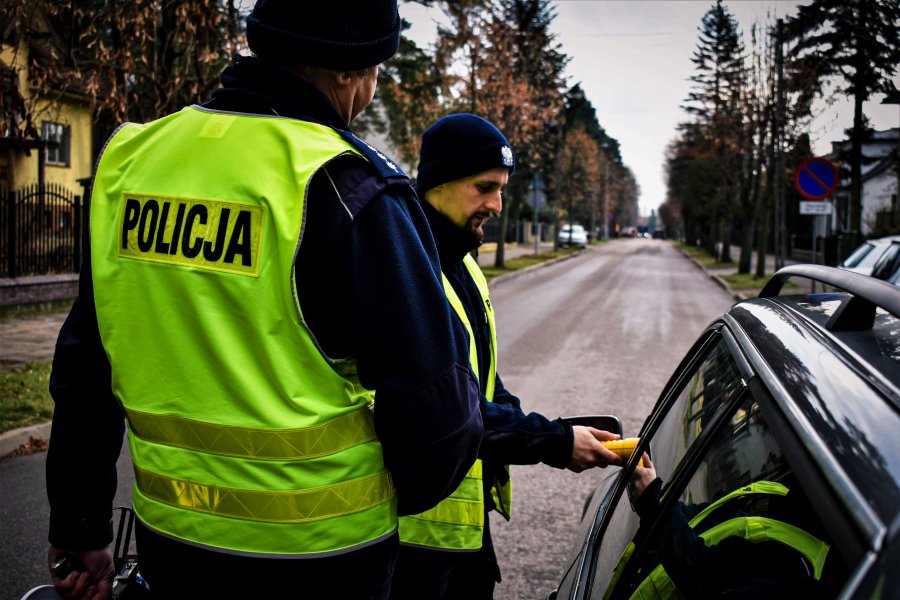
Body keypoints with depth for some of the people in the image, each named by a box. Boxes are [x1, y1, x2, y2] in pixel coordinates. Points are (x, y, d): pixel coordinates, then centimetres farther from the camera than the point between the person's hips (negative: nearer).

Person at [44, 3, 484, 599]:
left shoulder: (131, 156, 1)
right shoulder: (348, 185, -18)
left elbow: (83, 367, 7)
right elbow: (435, 396, -18)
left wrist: (80, 530, 17)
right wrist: (403, 496, 4)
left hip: (168, 533, 6)